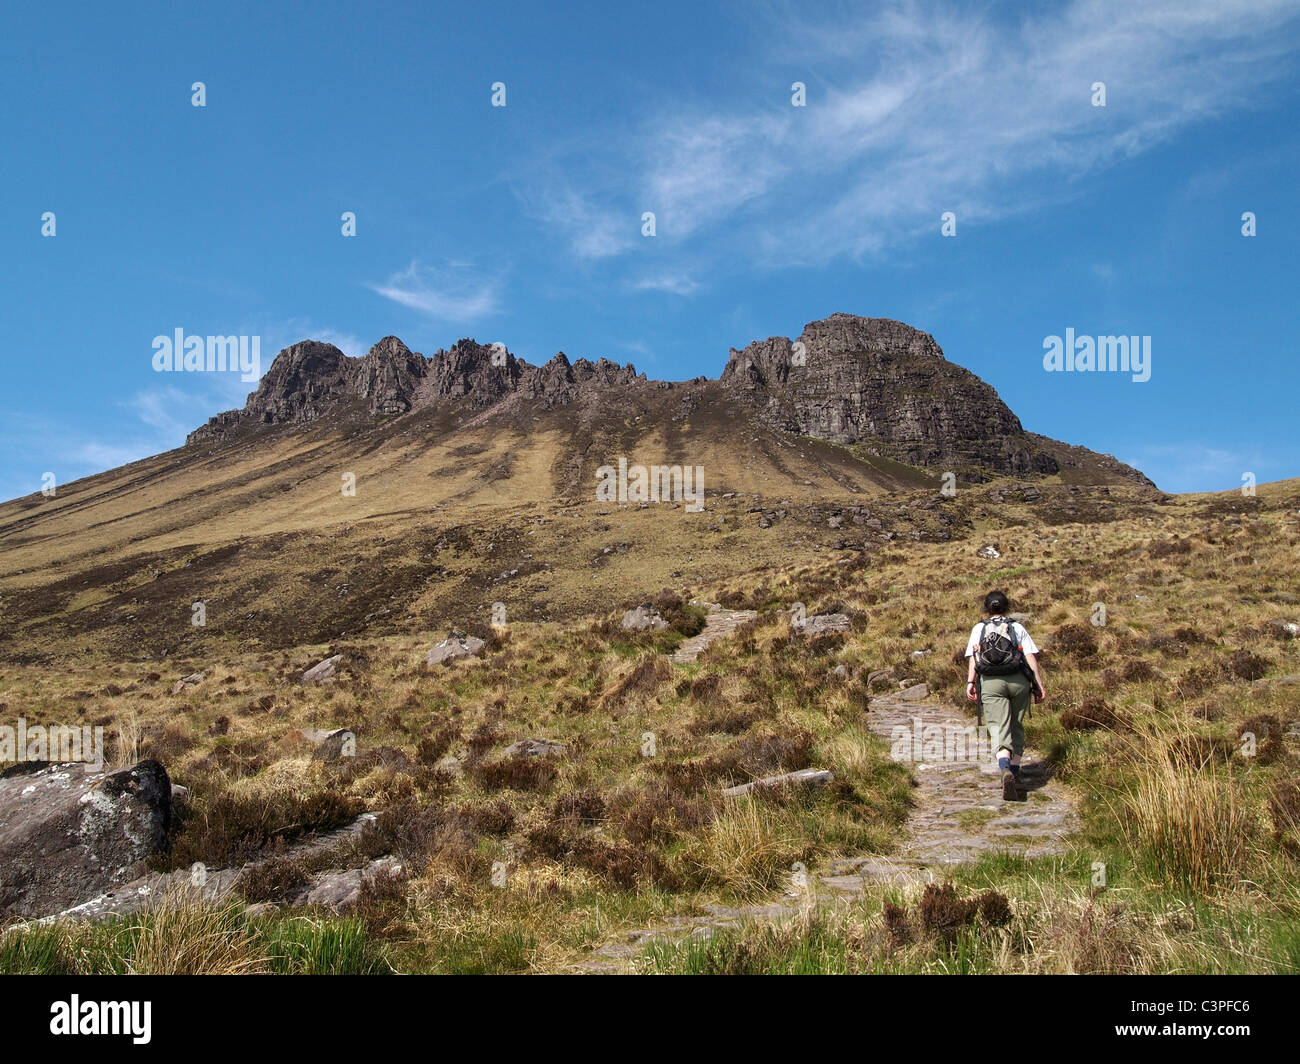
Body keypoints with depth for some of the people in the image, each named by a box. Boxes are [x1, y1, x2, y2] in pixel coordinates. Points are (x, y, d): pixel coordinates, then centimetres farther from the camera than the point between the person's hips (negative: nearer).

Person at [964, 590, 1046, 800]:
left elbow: (972, 658, 0)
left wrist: (970, 682, -7)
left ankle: (1005, 769, -33)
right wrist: (1039, 685, 3)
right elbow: (1031, 658, 4)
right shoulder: (1017, 628, 13)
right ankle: (1015, 771, 21)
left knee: (999, 728, -10)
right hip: (1018, 680, 1)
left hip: (991, 682, -1)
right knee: (1017, 728, 16)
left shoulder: (979, 629, 13)